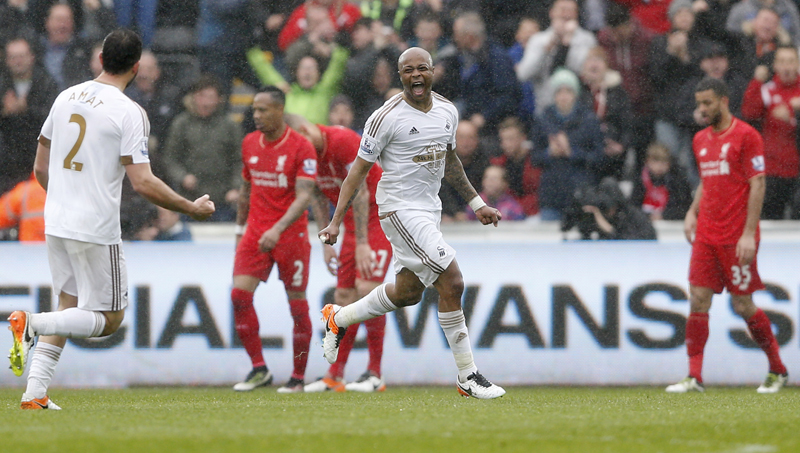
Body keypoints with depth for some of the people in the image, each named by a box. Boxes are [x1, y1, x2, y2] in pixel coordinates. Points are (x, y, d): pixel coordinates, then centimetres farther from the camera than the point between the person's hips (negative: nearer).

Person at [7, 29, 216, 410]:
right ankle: (32, 323, -18)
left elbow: (40, 168, 16)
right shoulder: (128, 113, -12)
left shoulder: (66, 98, 8)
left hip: (56, 221, 7)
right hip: (96, 229, -7)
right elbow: (143, 183, -16)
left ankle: (35, 392, 7)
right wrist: (191, 208, -3)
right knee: (109, 319, 3)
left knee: (69, 305, 18)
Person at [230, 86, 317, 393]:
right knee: (240, 293, -10)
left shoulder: (301, 147, -11)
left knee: (297, 304, 0)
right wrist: (240, 230, 21)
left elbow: (304, 196, -18)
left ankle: (298, 377, 11)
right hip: (256, 232, 5)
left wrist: (278, 229, -30)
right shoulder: (250, 143, 7)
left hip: (291, 234, -5)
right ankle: (258, 368, -1)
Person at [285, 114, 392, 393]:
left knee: (366, 289, -18)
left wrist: (362, 244, -21)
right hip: (351, 221, 8)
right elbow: (318, 198, 11)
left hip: (379, 216, -8)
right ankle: (335, 376, 5)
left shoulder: (343, 141, -22)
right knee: (344, 296, 3)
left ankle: (374, 374, -14)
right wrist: (326, 243, 7)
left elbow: (360, 194, -22)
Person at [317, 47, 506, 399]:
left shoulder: (447, 111, 6)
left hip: (429, 209, 8)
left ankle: (338, 319, 38)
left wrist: (476, 203, 24)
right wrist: (336, 221, -11)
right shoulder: (387, 117, -14)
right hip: (400, 209, -8)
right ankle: (467, 376, -9)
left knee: (407, 293, 16)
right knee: (452, 282, -16)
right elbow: (360, 168, -9)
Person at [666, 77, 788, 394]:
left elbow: (757, 185, -10)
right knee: (698, 301, -4)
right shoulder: (701, 139, 13)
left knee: (743, 305, -1)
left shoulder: (746, 136, -8)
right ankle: (694, 376, -5)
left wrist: (749, 233, -16)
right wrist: (693, 213, 8)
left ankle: (777, 370, 15)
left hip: (737, 236, -6)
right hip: (706, 235, 6)